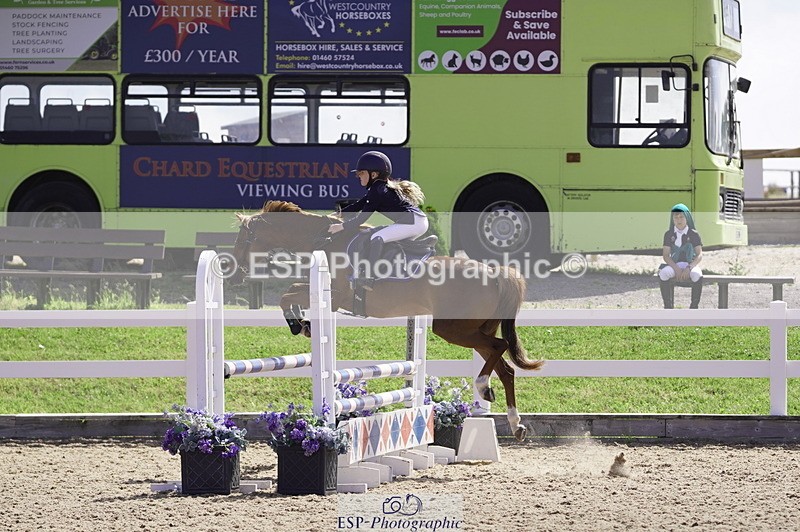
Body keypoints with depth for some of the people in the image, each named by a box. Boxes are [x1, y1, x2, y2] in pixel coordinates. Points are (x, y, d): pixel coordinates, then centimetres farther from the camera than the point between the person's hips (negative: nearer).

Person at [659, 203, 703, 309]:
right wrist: (676, 268, -17)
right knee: (664, 273, -33)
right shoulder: (669, 234, 7)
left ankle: (694, 307, -29)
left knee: (697, 275, -37)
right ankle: (668, 307, -29)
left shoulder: (694, 234, 2)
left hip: (691, 265, -1)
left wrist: (689, 268, -21)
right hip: (674, 265, 1)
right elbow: (666, 255, 1)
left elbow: (699, 255, -4)